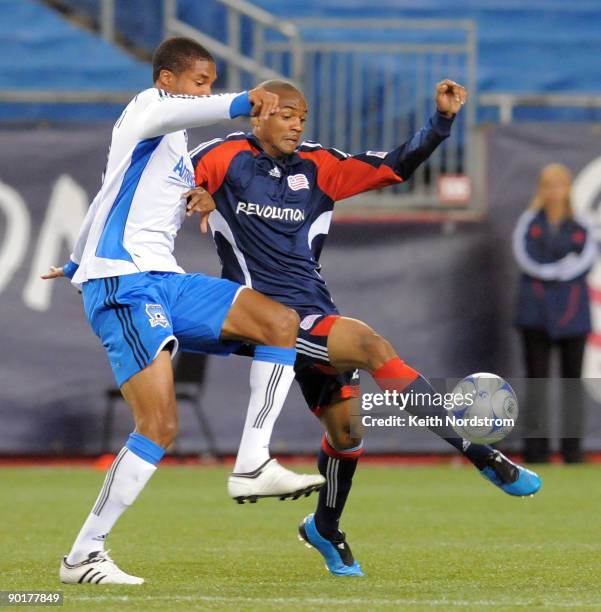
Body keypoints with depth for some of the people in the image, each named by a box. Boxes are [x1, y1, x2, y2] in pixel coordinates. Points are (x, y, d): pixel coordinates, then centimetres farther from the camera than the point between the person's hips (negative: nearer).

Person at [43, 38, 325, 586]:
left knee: (280, 322, -6)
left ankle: (253, 466, -11)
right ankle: (83, 556, -11)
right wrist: (241, 103, -43)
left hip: (164, 282, 9)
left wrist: (77, 263, 52)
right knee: (160, 426, -19)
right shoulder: (145, 108, -1)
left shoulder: (180, 153, 26)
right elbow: (165, 113, -29)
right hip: (123, 284, -9)